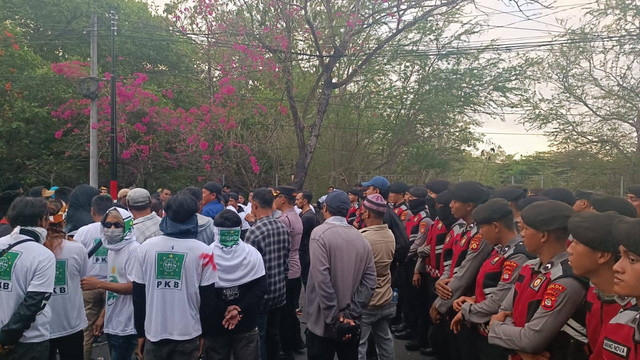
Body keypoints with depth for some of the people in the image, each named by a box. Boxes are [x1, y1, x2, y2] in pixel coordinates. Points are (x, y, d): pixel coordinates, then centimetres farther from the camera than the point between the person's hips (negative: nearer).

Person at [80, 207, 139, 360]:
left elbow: (133, 287, -22)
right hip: (111, 325, 9)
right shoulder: (112, 250, 12)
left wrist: (99, 284, -19)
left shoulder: (134, 250, -16)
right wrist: (103, 316, 16)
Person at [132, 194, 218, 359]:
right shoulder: (203, 252, -9)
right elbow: (208, 298, -5)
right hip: (188, 333, -1)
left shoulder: (146, 247, -2)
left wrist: (140, 333, 12)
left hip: (154, 332, 2)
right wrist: (204, 333, 7)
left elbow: (138, 294, 3)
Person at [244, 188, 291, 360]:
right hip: (280, 291, 7)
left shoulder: (254, 232, -20)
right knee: (274, 334, 18)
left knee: (258, 337, 5)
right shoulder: (284, 228, 1)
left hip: (260, 294, -7)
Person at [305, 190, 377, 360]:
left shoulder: (320, 233, -14)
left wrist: (334, 320, -16)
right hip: (350, 325, 5)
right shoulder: (361, 238, 2)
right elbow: (370, 280, -2)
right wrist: (350, 314, -5)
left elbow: (322, 280, -22)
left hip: (323, 323, -5)